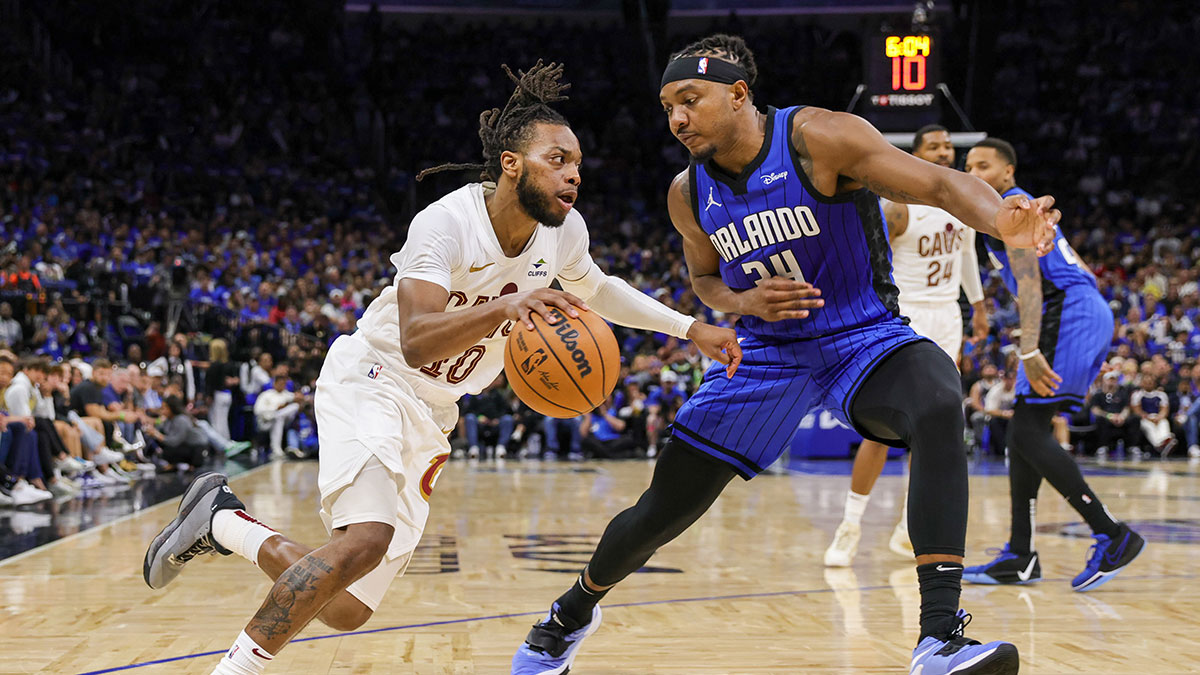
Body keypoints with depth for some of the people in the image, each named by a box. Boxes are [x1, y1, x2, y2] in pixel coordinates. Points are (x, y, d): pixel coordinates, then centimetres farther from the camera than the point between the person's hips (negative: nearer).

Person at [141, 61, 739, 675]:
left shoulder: (564, 232, -4)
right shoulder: (447, 222, -25)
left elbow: (595, 289, 20)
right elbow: (417, 342, -39)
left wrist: (690, 328, 12)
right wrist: (504, 306, -54)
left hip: (432, 412, 7)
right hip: (373, 379, -7)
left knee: (346, 611, 4)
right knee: (365, 540, -34)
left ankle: (222, 521, 26)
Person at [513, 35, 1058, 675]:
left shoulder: (816, 138, -19)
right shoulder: (689, 195, -3)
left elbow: (939, 183, -26)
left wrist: (1003, 221, -48)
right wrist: (745, 301, -8)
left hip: (864, 337, -4)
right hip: (767, 351, 4)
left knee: (938, 405, -38)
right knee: (662, 511, 5)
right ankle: (574, 610, 36)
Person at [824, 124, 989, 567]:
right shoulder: (900, 208, -14)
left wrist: (978, 304, 25)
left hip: (946, 319, 6)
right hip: (905, 318, -6)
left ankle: (908, 529, 13)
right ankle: (850, 525, -1)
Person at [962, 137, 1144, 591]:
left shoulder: (1011, 206, -5)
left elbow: (1028, 279, -18)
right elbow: (1074, 270, 28)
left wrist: (1029, 351, -27)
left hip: (1069, 314, -10)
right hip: (1088, 313, 10)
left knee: (1029, 431, -13)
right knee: (1025, 430, 10)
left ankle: (1113, 536, -14)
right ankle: (1020, 557, 11)